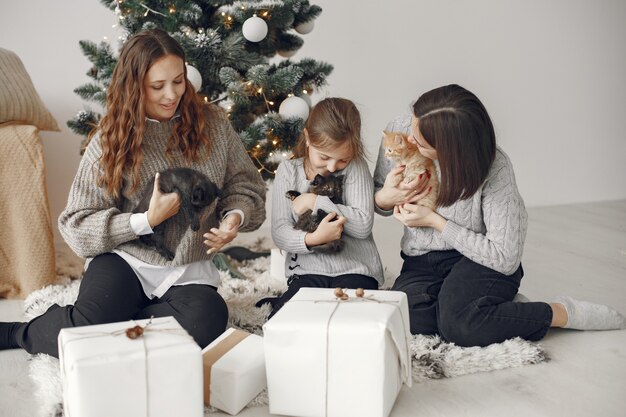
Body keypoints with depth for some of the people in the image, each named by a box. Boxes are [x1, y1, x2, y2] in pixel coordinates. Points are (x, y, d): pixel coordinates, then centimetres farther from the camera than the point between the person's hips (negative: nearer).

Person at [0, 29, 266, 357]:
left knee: (207, 324, -31)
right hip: (124, 259, -1)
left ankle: (112, 322, -5)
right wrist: (147, 221, -16)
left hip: (189, 270, 2)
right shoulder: (111, 139, -2)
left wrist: (235, 217, -14)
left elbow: (246, 188, 10)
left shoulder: (213, 124, 2)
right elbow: (76, 224, -4)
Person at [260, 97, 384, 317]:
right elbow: (279, 231, -3)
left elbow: (363, 225, -12)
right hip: (307, 271, 1)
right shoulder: (288, 171, 3)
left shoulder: (355, 167, -2)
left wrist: (314, 201, -13)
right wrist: (312, 239, -24)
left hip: (355, 269, -1)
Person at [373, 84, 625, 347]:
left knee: (459, 326, -34)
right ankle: (500, 306, -5)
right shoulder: (399, 132, -10)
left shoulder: (494, 169, -22)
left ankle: (564, 313, -10)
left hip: (483, 262, -4)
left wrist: (434, 221, -19)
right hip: (421, 263, 4)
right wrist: (385, 197, -18)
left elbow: (505, 258, -20)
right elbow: (378, 198, 8)